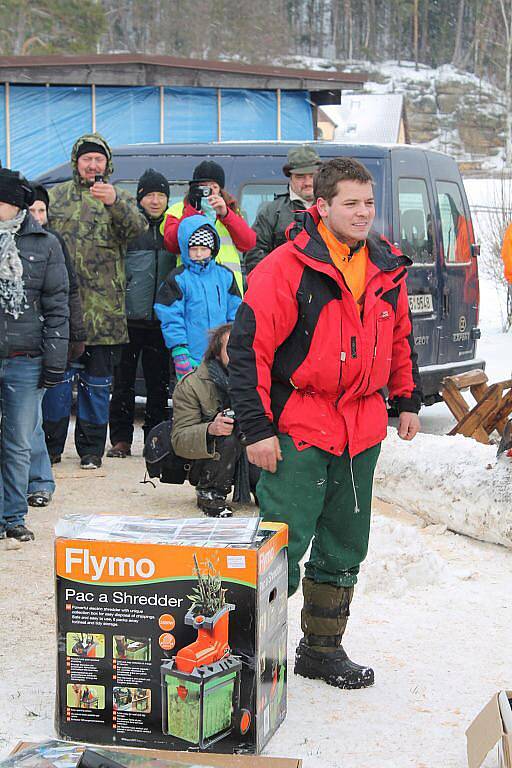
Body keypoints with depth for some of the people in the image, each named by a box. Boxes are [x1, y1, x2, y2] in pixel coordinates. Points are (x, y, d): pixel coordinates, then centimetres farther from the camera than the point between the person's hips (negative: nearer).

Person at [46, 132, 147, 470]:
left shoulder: (120, 199, 10)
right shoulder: (56, 196, 13)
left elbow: (137, 227, -11)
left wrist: (115, 202, -29)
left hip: (104, 309, 0)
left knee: (98, 379, 6)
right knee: (57, 374, 1)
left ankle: (91, 448, 15)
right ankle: (51, 446, 10)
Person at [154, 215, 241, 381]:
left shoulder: (225, 275, 9)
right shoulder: (178, 279, -3)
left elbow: (234, 313, 14)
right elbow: (171, 318, -4)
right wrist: (179, 351, -10)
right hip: (192, 358, -4)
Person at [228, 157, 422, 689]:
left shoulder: (387, 270, 8)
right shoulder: (287, 268, -13)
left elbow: (400, 338, 23)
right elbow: (248, 348, -14)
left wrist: (407, 400, 21)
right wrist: (256, 427, -16)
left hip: (362, 430, 7)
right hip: (298, 430, -6)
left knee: (344, 547, 15)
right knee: (285, 545, -6)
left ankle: (322, 649, 29)